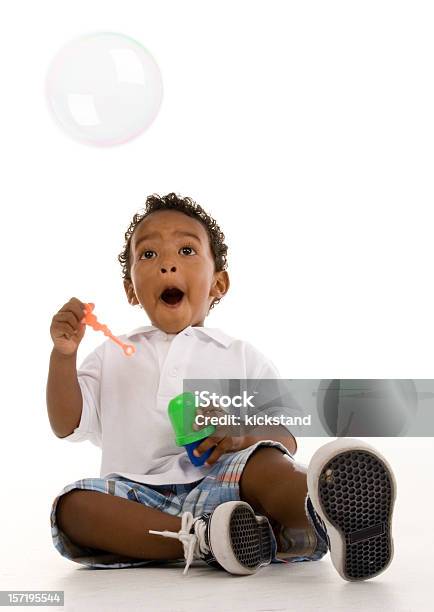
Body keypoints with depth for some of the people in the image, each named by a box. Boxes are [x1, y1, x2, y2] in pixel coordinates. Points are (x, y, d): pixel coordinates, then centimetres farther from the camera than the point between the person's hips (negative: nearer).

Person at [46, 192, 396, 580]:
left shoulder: (241, 356, 19)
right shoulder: (113, 355, 24)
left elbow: (286, 436, 11)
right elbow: (67, 425, 14)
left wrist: (245, 435, -13)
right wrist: (63, 354, 0)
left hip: (216, 486, -1)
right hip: (138, 495, 2)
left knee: (260, 460, -32)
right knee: (72, 505, -28)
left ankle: (328, 516, -62)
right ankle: (200, 538, -41)